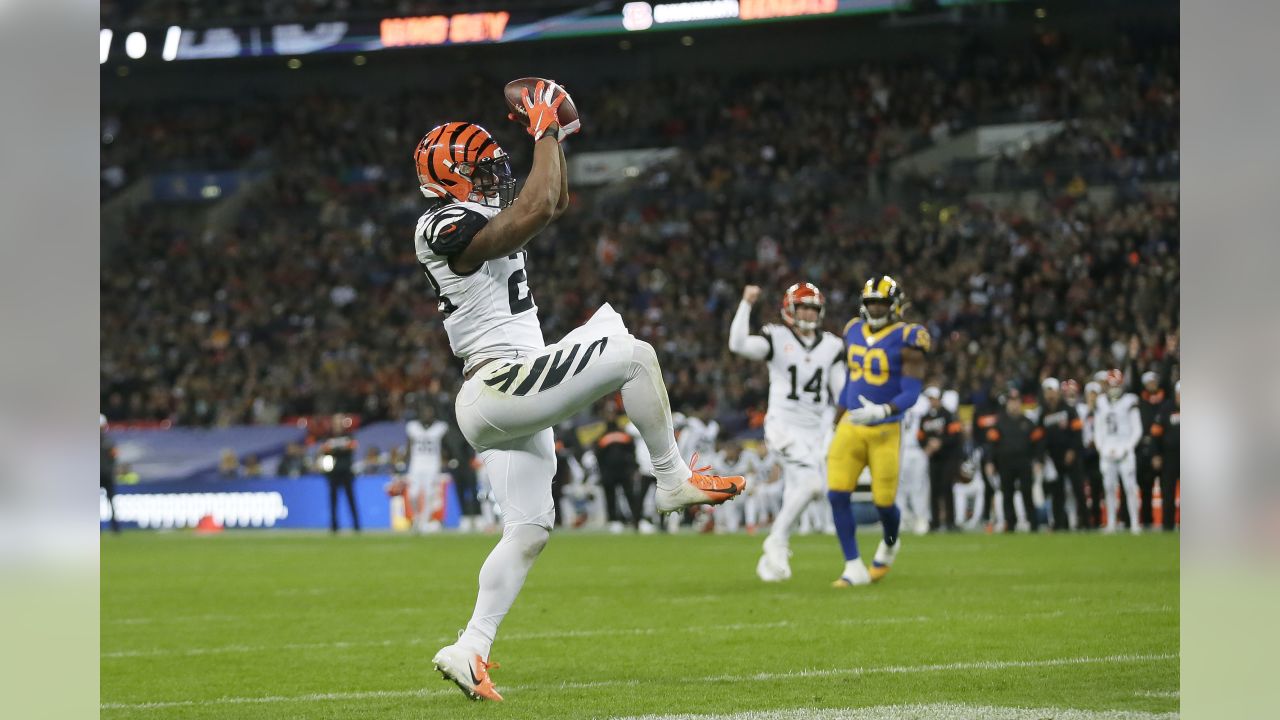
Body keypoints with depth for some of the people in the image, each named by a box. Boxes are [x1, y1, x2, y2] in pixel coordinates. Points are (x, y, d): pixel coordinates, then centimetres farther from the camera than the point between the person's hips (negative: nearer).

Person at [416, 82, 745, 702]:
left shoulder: (472, 221, 18)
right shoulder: (451, 229, -13)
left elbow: (556, 201, 29)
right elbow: (538, 207, -25)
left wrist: (553, 137, 15)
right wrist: (544, 133, -13)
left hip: (510, 404, 11)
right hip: (500, 386, -11)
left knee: (528, 532, 7)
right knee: (634, 355, -12)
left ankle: (470, 650, 4)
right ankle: (674, 480, 0)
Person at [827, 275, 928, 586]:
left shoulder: (906, 341, -11)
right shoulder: (854, 332, 7)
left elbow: (910, 394, -16)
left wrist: (882, 411, -32)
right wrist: (836, 423, 20)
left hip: (885, 430, -4)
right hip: (851, 427, 4)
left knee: (884, 501, 3)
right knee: (838, 495, -10)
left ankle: (890, 544, 38)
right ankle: (854, 567, -3)